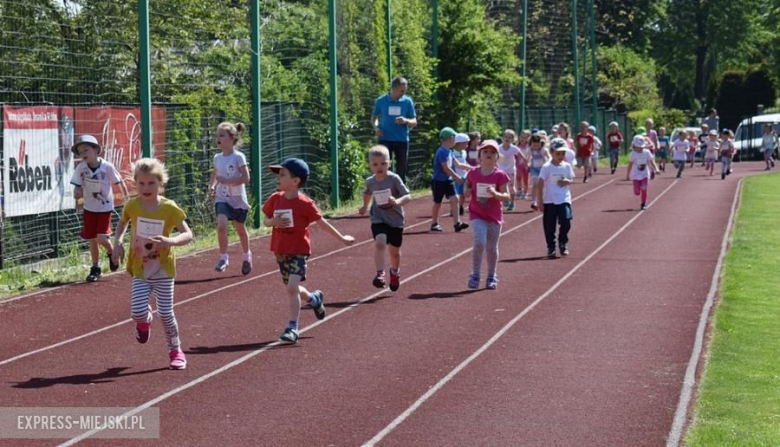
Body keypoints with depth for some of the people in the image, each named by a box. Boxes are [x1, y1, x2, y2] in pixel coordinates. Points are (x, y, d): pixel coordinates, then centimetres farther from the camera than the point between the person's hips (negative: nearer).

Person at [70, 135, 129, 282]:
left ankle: (111, 253, 20)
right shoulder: (81, 168, -9)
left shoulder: (107, 167, -17)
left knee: (102, 238, -13)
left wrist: (125, 197, 1)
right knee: (92, 240, 8)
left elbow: (120, 181, -5)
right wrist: (77, 193, -23)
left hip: (105, 208, -3)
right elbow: (77, 187, -2)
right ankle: (95, 269, 23)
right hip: (89, 209, 3)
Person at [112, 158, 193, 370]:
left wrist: (169, 241, -32)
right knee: (138, 311, -12)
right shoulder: (132, 206, -6)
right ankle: (144, 320, 26)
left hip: (163, 270, -1)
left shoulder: (169, 208, -13)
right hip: (140, 270, 2)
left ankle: (175, 350, 22)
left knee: (166, 313, 0)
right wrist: (118, 242, -2)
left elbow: (188, 234, -12)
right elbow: (123, 223, 16)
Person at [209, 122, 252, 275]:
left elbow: (245, 178, -18)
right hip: (222, 198, 3)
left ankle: (246, 257, 35)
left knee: (240, 229, 12)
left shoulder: (238, 157, -13)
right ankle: (223, 258, -10)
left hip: (237, 199, -3)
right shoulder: (217, 158, 3)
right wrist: (212, 186, -1)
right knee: (221, 225, -19)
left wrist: (227, 181, -23)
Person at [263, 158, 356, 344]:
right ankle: (314, 299, 47)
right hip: (280, 251, 6)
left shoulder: (304, 203, -13)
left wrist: (342, 238, 3)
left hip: (298, 251, -6)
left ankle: (292, 328, -10)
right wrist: (273, 222, -13)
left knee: (292, 288, -17)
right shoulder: (275, 199, 1)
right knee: (291, 289, 16)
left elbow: (321, 222, -3)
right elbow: (265, 220, 11)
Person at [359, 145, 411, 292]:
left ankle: (395, 271, 43)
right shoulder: (370, 181, -4)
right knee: (380, 242, -26)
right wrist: (365, 207, 29)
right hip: (379, 219, 1)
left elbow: (407, 196, -21)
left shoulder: (394, 179, -17)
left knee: (394, 251, 13)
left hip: (395, 220, -1)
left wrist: (397, 201, -39)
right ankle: (380, 274, -29)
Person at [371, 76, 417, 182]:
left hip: (402, 140, 1)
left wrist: (406, 121, -19)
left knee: (401, 171, 6)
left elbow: (414, 122, 3)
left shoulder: (407, 101, 0)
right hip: (385, 139, -1)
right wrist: (376, 127, -6)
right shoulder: (381, 101, -1)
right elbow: (374, 117, 14)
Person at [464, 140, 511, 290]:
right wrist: (468, 192, -11)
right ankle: (475, 275, -4)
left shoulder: (500, 175, -6)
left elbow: (506, 196, -7)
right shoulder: (473, 174, -1)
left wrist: (496, 194, -27)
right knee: (479, 242, -17)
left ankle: (491, 277, 26)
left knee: (492, 247, 10)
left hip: (494, 215, 0)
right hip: (477, 215, 0)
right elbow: (466, 191, 12)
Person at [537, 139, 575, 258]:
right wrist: (540, 202, -7)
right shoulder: (547, 167, -6)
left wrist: (567, 181, -9)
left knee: (566, 222, -11)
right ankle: (551, 248, 15)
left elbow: (571, 179, 17)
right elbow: (540, 184, -5)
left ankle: (563, 244, 11)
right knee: (549, 226, 1)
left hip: (564, 200, 2)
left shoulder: (567, 166, 5)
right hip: (549, 201, -2)